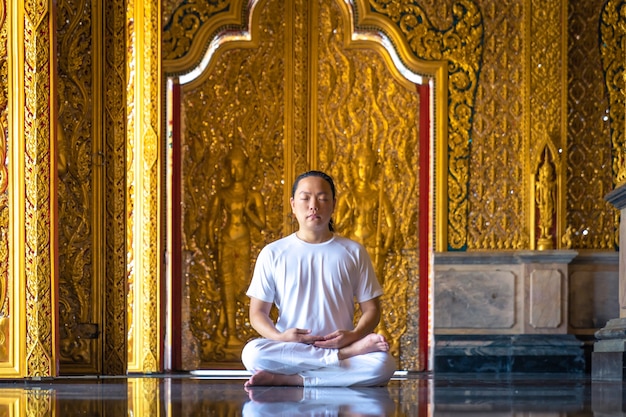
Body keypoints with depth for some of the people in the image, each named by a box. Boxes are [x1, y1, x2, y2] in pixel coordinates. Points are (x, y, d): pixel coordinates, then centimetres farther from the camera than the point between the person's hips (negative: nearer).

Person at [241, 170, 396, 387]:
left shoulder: (353, 252, 11)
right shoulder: (273, 254, 9)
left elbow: (371, 308, 9)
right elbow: (258, 312, 7)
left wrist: (353, 335, -13)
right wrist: (279, 337, -15)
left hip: (339, 344, -1)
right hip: (288, 350, 1)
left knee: (383, 363, -32)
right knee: (252, 352, -35)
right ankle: (349, 353, -24)